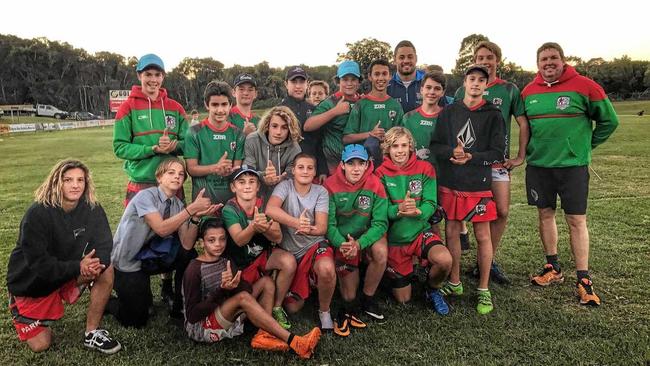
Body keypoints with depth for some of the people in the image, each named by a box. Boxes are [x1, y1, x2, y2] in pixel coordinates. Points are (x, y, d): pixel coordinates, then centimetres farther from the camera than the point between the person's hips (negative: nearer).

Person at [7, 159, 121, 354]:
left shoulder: (92, 209, -13)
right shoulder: (37, 213, -25)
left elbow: (103, 245, -15)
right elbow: (38, 263, -27)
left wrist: (95, 264, -36)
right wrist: (78, 267, -32)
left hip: (70, 272, 4)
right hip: (31, 281, -3)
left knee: (106, 270, -24)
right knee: (40, 345, -2)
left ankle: (92, 333, -10)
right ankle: (18, 305, 29)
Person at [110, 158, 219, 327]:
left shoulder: (178, 205, -3)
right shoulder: (146, 196, -21)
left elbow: (187, 245, -12)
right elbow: (161, 229, -35)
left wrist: (196, 217, -27)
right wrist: (192, 208, -35)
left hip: (148, 258, 6)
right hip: (125, 263, -6)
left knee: (190, 256, -11)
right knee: (136, 320, -4)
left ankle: (178, 307, 6)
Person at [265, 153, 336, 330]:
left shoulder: (320, 192, -2)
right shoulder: (285, 186, -6)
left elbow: (322, 228, -12)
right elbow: (270, 209, -28)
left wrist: (308, 229, -36)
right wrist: (297, 223, -40)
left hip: (315, 245, 0)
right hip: (289, 251, 1)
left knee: (327, 269, -36)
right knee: (292, 307, 2)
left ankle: (324, 311, -5)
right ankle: (307, 283, 36)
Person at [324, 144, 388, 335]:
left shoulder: (375, 185, -11)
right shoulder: (331, 185, -12)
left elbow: (380, 223, -15)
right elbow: (329, 224, -13)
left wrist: (359, 243, -31)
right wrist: (342, 244, -33)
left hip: (367, 235, 1)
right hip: (341, 239, -1)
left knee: (380, 251, -31)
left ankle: (368, 300, -7)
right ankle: (348, 310, 18)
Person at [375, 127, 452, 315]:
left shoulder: (425, 169, -6)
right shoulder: (381, 173, -8)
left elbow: (430, 204, -11)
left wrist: (417, 211, -33)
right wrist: (399, 210, -35)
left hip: (421, 231, 0)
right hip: (394, 237, 0)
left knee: (445, 260, -32)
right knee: (403, 299, 6)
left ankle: (433, 291, 3)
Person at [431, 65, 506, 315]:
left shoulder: (493, 115, 0)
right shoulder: (449, 112, 6)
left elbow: (498, 153, -4)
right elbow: (435, 145, 3)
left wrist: (471, 157, -18)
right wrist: (452, 152, -16)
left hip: (479, 185, -2)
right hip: (450, 183, 3)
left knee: (482, 236, 4)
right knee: (451, 232, 10)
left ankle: (484, 290, 19)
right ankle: (454, 283, 27)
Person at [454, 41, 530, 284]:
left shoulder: (509, 90, 5)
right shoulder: (463, 91, 6)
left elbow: (523, 124, 7)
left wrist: (521, 157, 2)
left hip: (499, 161, 1)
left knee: (502, 212, -3)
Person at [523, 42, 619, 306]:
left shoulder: (584, 86, -5)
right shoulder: (529, 91, 6)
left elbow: (609, 120, 3)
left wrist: (586, 145, 5)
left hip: (572, 165, -3)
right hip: (538, 165, 4)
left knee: (576, 220, -1)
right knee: (545, 214, 10)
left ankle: (583, 280, 7)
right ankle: (553, 269, 25)